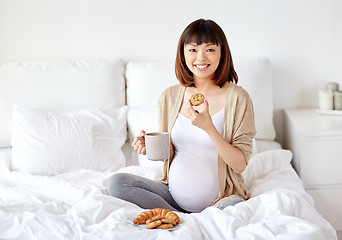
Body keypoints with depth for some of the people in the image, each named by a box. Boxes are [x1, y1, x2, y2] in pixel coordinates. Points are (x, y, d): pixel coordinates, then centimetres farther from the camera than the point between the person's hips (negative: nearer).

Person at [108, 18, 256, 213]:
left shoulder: (237, 98, -8)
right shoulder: (169, 97, 5)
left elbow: (240, 165, -10)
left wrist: (209, 127, -23)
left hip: (220, 200, -4)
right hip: (174, 196, 5)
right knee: (117, 182, -14)